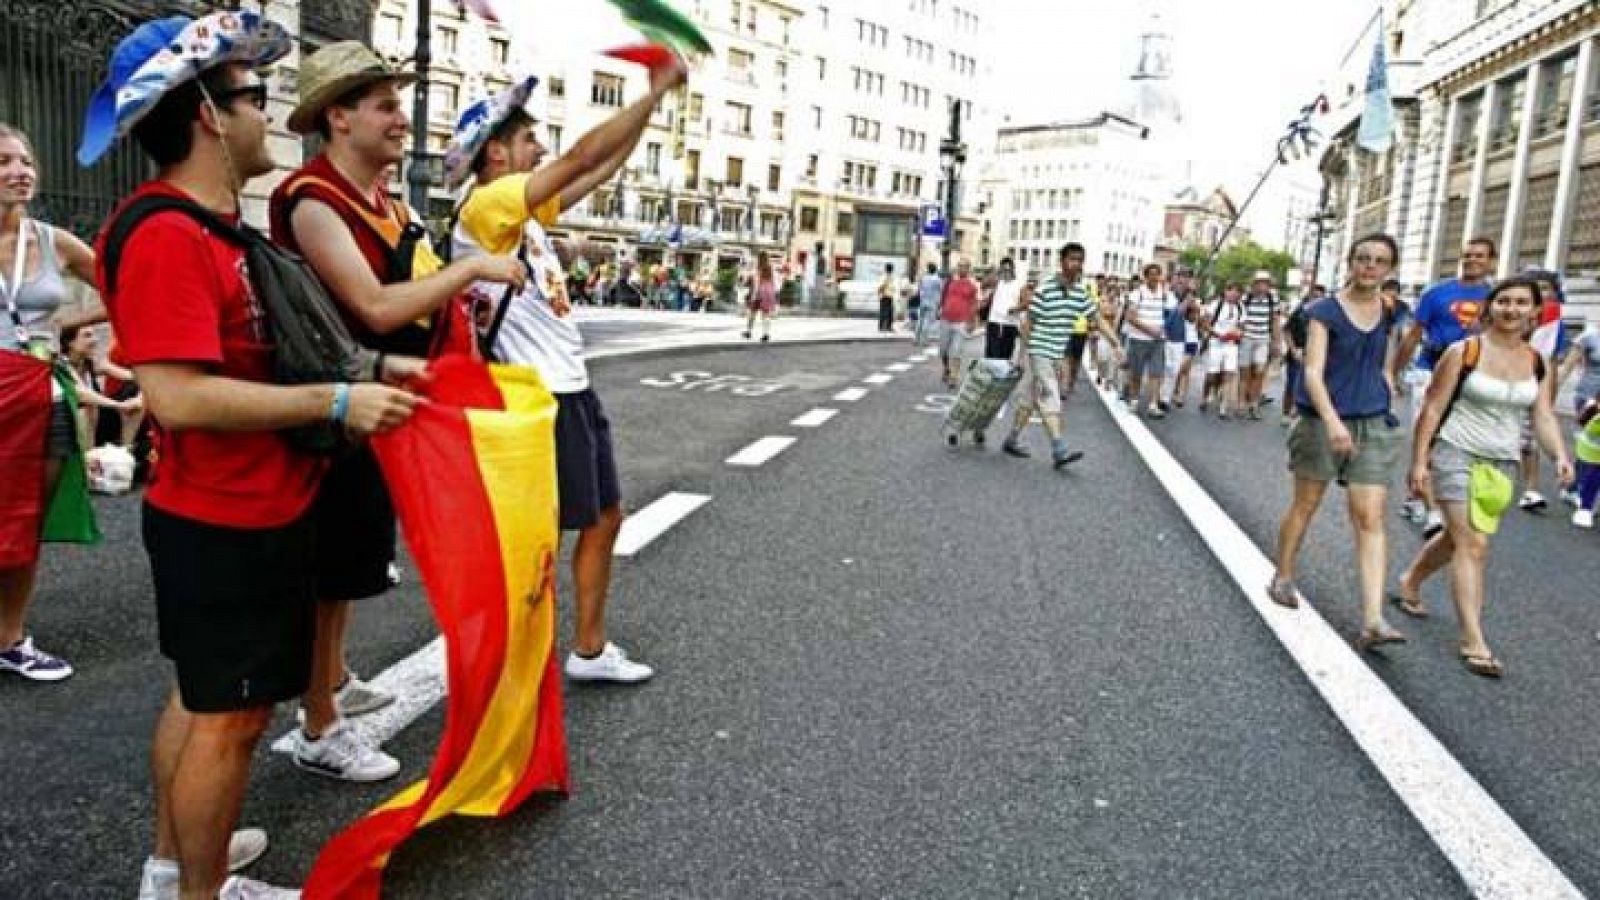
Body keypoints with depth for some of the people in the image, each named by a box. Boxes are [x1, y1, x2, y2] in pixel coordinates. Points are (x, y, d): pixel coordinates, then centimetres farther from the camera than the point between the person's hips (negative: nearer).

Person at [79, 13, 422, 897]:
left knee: (202, 694, 22)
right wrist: (337, 401, -25)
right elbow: (180, 396, -29)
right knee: (230, 713, 3)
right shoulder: (165, 235, -22)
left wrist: (365, 371, 12)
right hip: (225, 523, -10)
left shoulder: (212, 222, 11)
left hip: (243, 512, 11)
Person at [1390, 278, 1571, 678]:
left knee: (1460, 538, 16)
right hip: (1457, 454, -5)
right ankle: (1473, 642, -10)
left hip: (1502, 464, 5)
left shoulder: (1540, 365, 5)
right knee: (1473, 545, -12)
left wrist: (1560, 456, -17)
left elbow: (1544, 416, 2)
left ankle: (1409, 582, 42)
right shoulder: (1463, 352, -7)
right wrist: (1419, 461, -10)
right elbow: (1433, 408, -7)